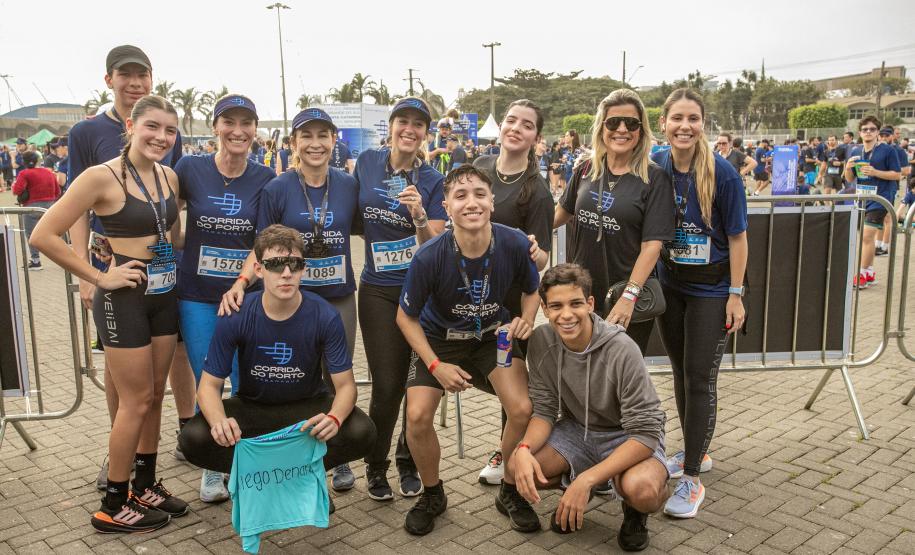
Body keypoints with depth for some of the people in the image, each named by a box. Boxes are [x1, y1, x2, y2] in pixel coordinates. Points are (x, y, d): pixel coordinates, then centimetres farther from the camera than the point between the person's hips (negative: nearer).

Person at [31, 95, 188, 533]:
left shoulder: (169, 177, 5)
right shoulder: (103, 177, -15)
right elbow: (44, 236, -16)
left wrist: (174, 267, 8)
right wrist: (100, 277, -14)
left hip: (164, 295, 7)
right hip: (124, 298, -6)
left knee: (154, 395, 14)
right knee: (136, 401, 1)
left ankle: (145, 486, 31)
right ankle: (114, 506, 17)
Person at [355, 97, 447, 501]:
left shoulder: (432, 181, -3)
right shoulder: (367, 162, 2)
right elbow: (352, 214, 17)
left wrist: (419, 215, -25)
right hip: (379, 291, 0)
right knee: (387, 385, -2)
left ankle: (409, 463, 28)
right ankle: (376, 465, 23)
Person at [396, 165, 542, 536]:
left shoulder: (514, 244, -23)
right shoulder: (429, 257, -28)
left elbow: (532, 290, 0)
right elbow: (406, 317, -11)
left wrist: (527, 319, -20)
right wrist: (436, 366, -18)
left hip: (495, 337, 1)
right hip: (439, 339, -1)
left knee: (522, 410, -18)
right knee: (417, 416, -17)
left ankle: (510, 492, 12)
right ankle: (432, 495, 15)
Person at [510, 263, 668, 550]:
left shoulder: (622, 350, -29)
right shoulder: (541, 341, -15)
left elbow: (645, 432, -28)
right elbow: (545, 409, -8)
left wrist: (587, 479, -36)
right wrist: (524, 449, -31)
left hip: (630, 437, -4)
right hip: (578, 430, 4)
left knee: (641, 489, -36)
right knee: (520, 468, -20)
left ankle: (634, 511, 4)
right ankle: (574, 492, 13)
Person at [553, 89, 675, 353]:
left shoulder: (654, 179, -8)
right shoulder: (586, 169, 3)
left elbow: (652, 244, -14)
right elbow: (564, 211, 21)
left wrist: (629, 297, -22)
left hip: (628, 301, -3)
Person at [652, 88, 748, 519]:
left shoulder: (722, 173, -16)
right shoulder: (655, 167, -4)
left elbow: (737, 237, -10)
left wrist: (736, 294, -12)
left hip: (711, 290, -4)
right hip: (669, 285, 5)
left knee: (700, 379, -2)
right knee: (681, 372, 15)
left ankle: (692, 479, 9)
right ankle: (695, 453, 35)